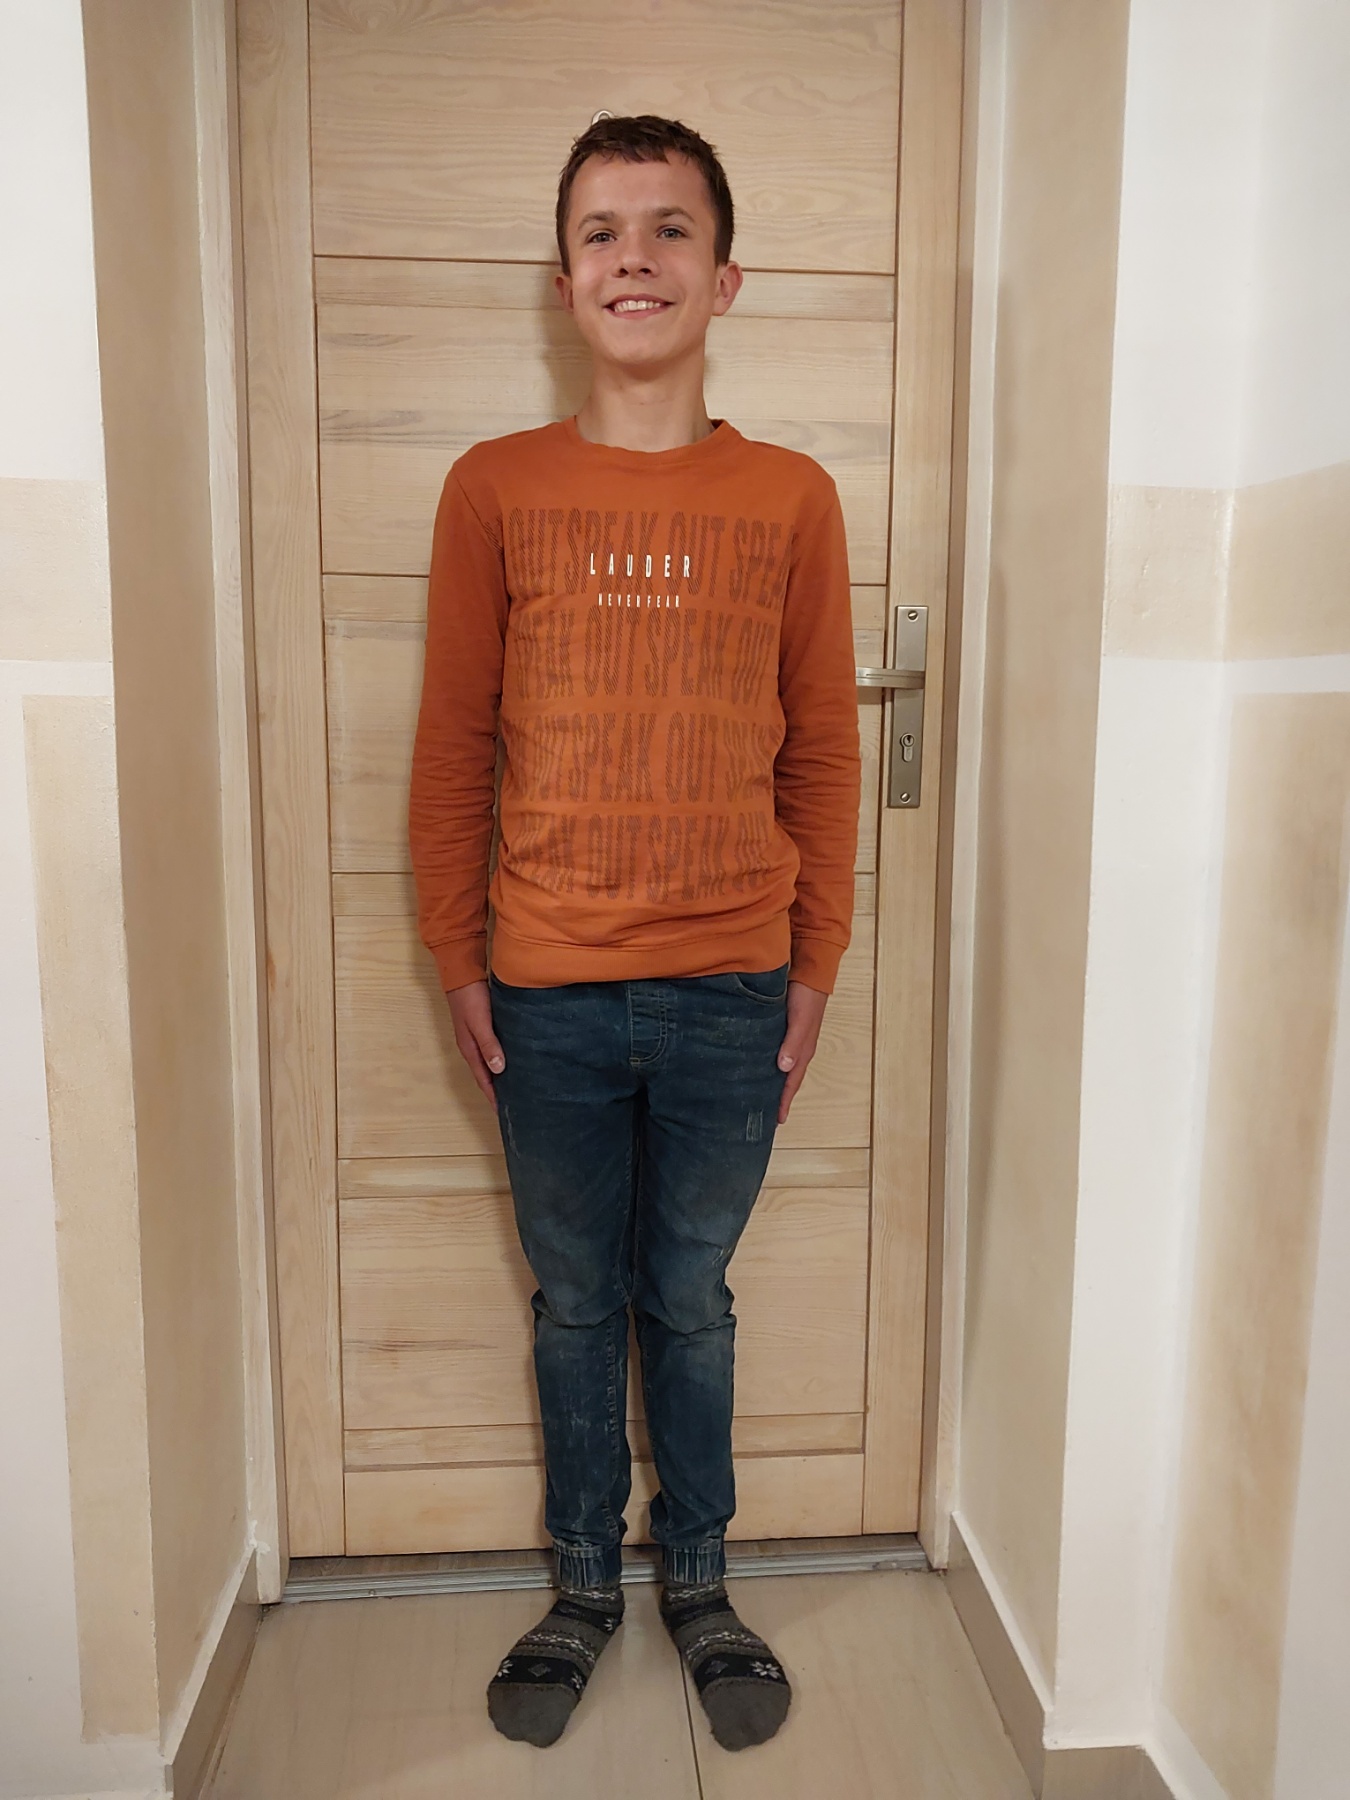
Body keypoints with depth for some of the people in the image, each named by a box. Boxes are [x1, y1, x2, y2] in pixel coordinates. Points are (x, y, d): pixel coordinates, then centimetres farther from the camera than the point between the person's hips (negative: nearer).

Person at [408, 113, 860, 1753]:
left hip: (731, 994, 0)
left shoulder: (791, 498, 1)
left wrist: (816, 967, 3)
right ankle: (585, 1583, 39)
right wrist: (457, 963, 1)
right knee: (575, 1302, 16)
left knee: (690, 1300, 16)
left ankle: (698, 1581, 39)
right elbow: (452, 746, 2)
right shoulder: (493, 490, 0)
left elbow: (822, 750, 4)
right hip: (549, 997, 0)